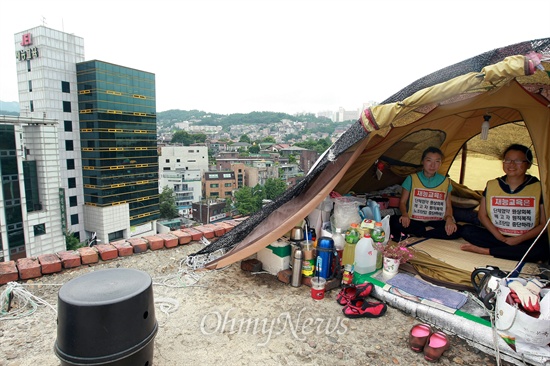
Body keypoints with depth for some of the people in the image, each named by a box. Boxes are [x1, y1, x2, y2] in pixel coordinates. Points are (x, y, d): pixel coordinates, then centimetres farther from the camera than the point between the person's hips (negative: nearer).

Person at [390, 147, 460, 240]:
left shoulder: (445, 182, 7)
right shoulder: (412, 179, 2)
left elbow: (448, 206, 12)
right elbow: (402, 202, 3)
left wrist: (449, 218, -10)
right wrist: (405, 214, -18)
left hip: (436, 222, 2)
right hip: (414, 221, -2)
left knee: (455, 231, -28)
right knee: (393, 221, -32)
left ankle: (412, 234, -22)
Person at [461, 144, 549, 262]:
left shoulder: (539, 187, -2)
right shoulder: (492, 185, 3)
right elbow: (482, 215, 5)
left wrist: (519, 239, -15)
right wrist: (499, 236, -9)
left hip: (526, 241, -1)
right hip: (496, 237, 2)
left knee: (541, 250, -36)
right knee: (467, 231, -22)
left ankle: (483, 250, -25)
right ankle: (515, 251, -20)